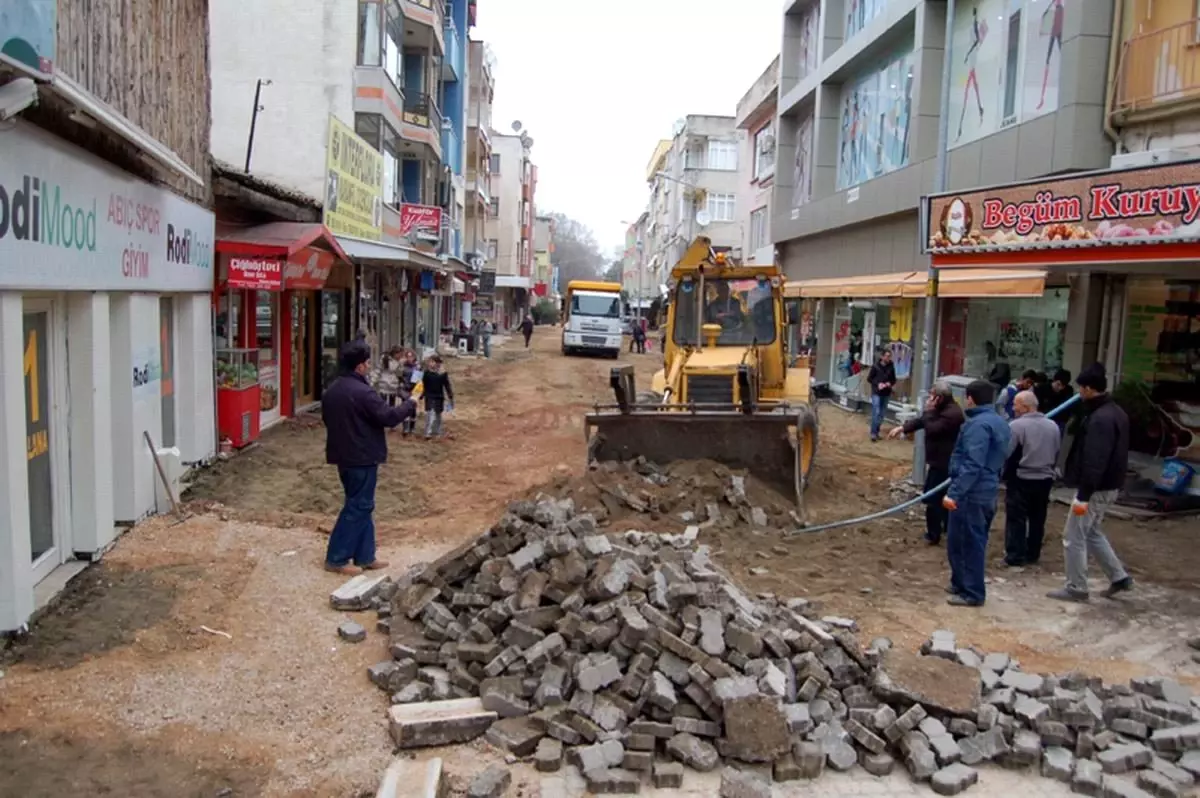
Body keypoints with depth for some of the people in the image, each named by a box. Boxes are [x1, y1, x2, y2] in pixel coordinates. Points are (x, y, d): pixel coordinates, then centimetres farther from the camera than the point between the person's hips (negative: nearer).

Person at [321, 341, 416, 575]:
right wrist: (410, 405, -4)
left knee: (360, 504, 16)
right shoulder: (362, 392, -21)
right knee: (358, 506, 0)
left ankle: (364, 556, 21)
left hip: (343, 455, 9)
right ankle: (336, 558, 5)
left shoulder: (331, 391, 7)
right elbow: (389, 417, -19)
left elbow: (327, 419, 18)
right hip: (362, 457, -9)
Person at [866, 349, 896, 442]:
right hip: (876, 393, -4)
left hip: (886, 394, 4)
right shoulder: (875, 366, -7)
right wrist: (877, 384, -15)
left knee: (881, 414, 8)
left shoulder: (891, 368, 2)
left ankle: (877, 432, 18)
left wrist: (890, 383, -9)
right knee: (876, 413, -10)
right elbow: (869, 378, -1)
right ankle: (873, 433, -6)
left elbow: (894, 380, 12)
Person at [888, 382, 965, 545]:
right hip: (940, 460, 11)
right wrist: (903, 428, 6)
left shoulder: (952, 413, -24)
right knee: (941, 496, 23)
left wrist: (929, 410, -20)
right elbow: (922, 420, 14)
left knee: (932, 498, -5)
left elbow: (931, 429, -29)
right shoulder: (943, 409, 11)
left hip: (943, 463, -11)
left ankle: (933, 535, 3)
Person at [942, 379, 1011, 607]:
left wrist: (954, 492, -26)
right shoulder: (999, 423, 14)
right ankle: (962, 583, 29)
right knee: (973, 542, 18)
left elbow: (972, 464, -25)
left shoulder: (978, 424, -18)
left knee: (967, 543, -2)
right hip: (987, 491, 10)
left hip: (971, 494, -10)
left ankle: (972, 593, 5)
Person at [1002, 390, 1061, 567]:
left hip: (1021, 479, -6)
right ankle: (1032, 555, 20)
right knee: (1037, 519, 13)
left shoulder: (1016, 425, -16)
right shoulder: (1052, 426, 5)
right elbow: (1057, 454, 15)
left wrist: (1004, 473, 1)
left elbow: (1005, 453, -14)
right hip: (1045, 479, 6)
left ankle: (1015, 556, 1)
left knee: (1016, 519, 1)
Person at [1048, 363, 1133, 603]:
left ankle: (1076, 588, 9)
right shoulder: (1116, 412, 11)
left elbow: (1094, 462, -28)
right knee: (1092, 533, 24)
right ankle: (1119, 577, 27)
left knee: (1074, 537, 1)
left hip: (1096, 489, -10)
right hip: (1109, 486, 10)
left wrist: (1083, 496, -27)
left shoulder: (1100, 419, -23)